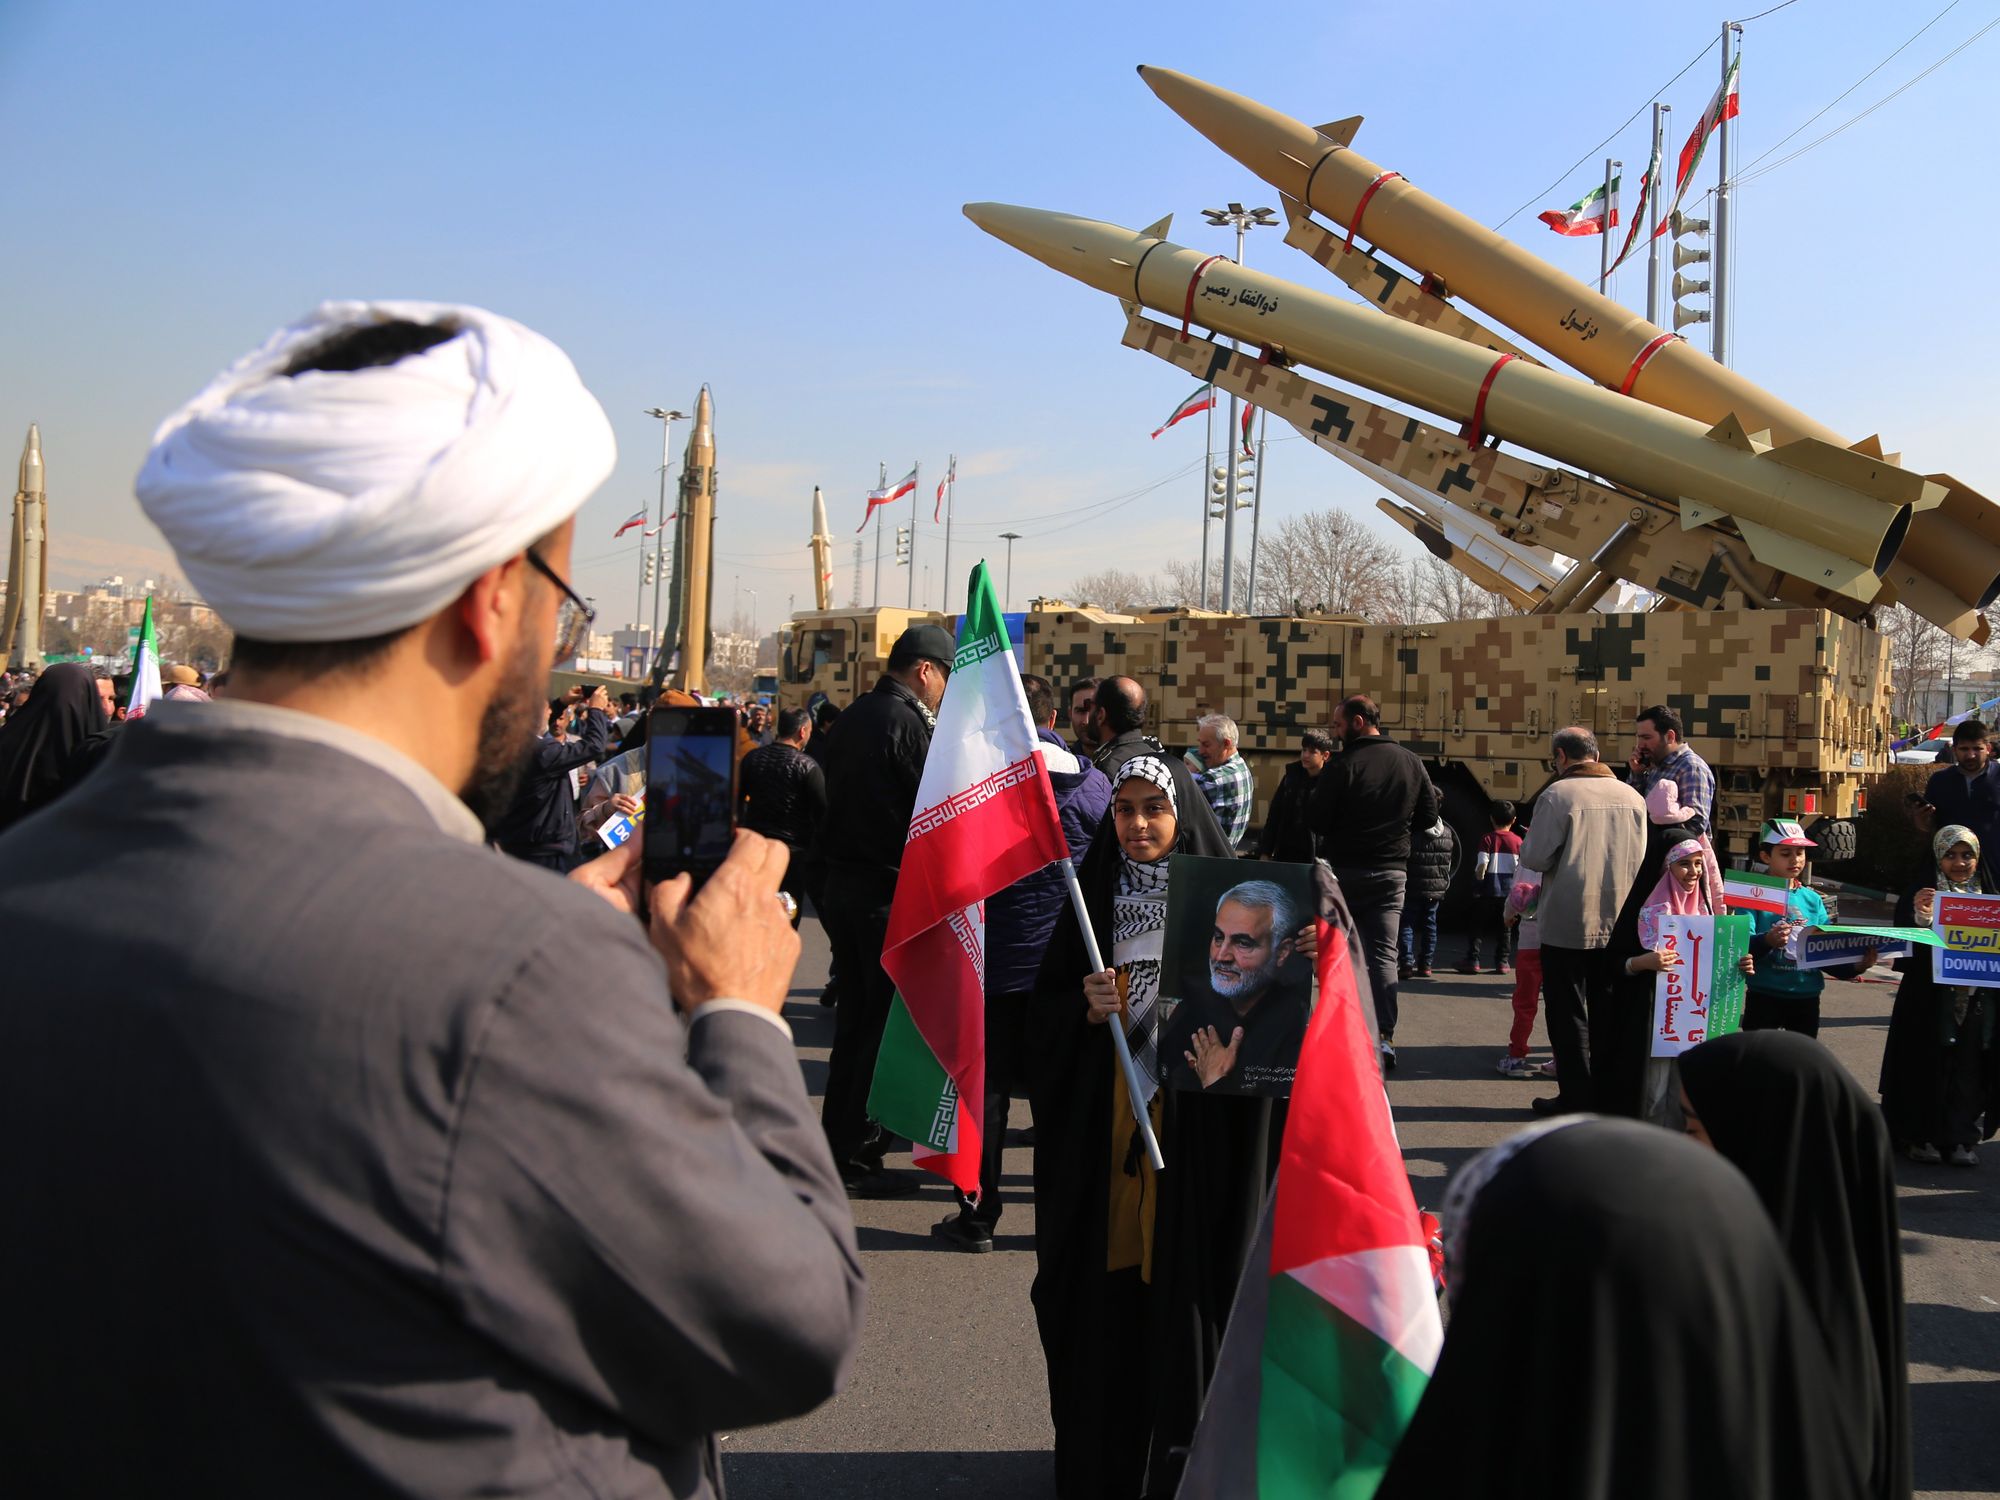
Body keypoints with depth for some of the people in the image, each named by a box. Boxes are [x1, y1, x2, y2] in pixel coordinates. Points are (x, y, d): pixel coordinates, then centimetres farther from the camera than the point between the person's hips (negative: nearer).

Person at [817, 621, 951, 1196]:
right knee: (887, 1021, -1)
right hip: (891, 891, -9)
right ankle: (859, 1154, 5)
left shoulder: (854, 716, 12)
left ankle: (838, 1141, 26)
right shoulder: (909, 722, -15)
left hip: (844, 883, 9)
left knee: (854, 1017, 17)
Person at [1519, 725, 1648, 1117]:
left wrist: (1527, 844, 7)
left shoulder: (1557, 795, -14)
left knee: (1568, 1013, 5)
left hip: (1567, 923, -5)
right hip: (1618, 923, 5)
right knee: (1608, 1011, 14)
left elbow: (1535, 857, -14)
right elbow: (1641, 859, 10)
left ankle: (1576, 1097, 6)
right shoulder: (1632, 797, 2)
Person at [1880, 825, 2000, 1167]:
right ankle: (1919, 1136, 10)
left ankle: (1961, 1138, 14)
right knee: (1928, 1065, -1)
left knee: (1968, 1068, 4)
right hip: (1929, 999, -3)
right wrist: (1919, 917, -28)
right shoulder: (1920, 892, -1)